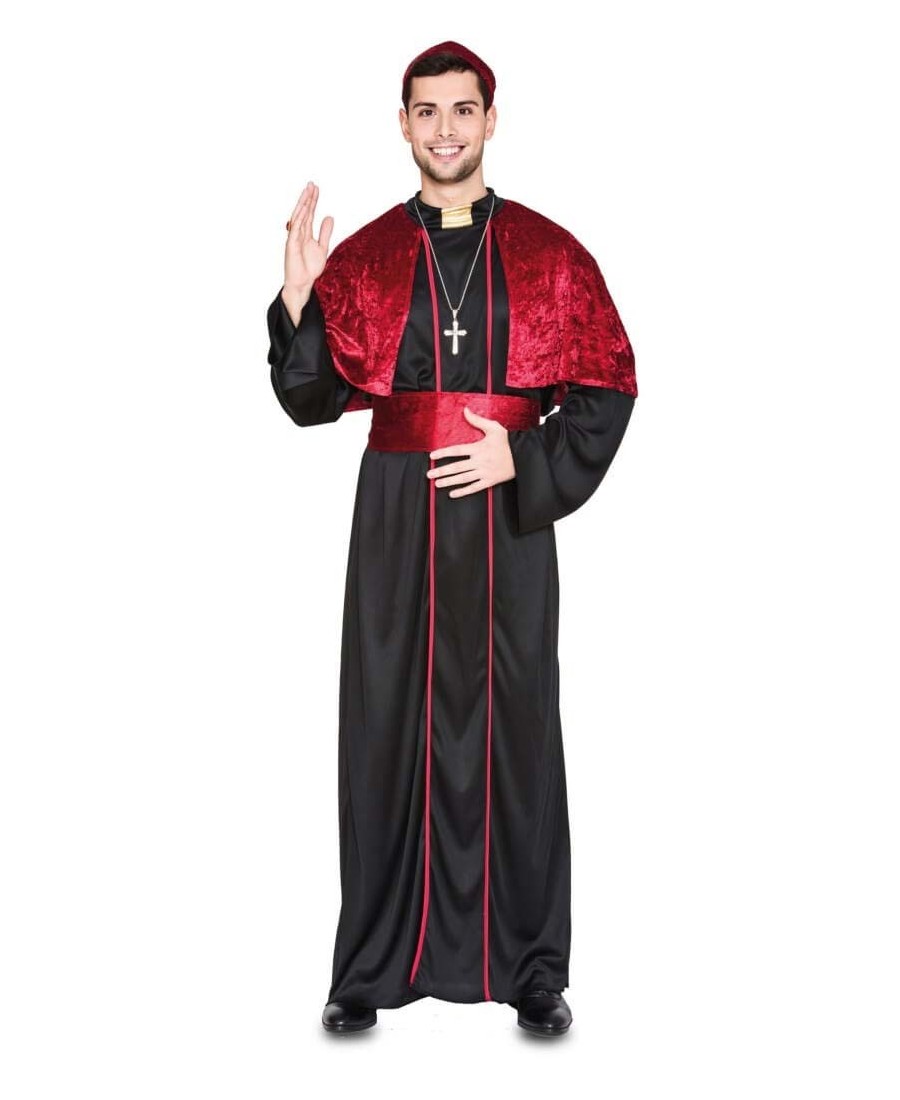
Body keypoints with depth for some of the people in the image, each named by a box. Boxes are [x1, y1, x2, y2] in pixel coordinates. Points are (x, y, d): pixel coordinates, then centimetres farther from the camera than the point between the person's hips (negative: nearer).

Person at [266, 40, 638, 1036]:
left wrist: (522, 459, -10)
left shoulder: (549, 254, 5)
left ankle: (531, 967, 15)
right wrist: (297, 300, -11)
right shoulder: (364, 256, 8)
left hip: (509, 514, -1)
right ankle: (372, 968, 15)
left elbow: (608, 390, 3)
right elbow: (313, 397, 4)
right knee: (388, 726, 3)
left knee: (514, 724, 2)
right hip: (396, 514, 1)